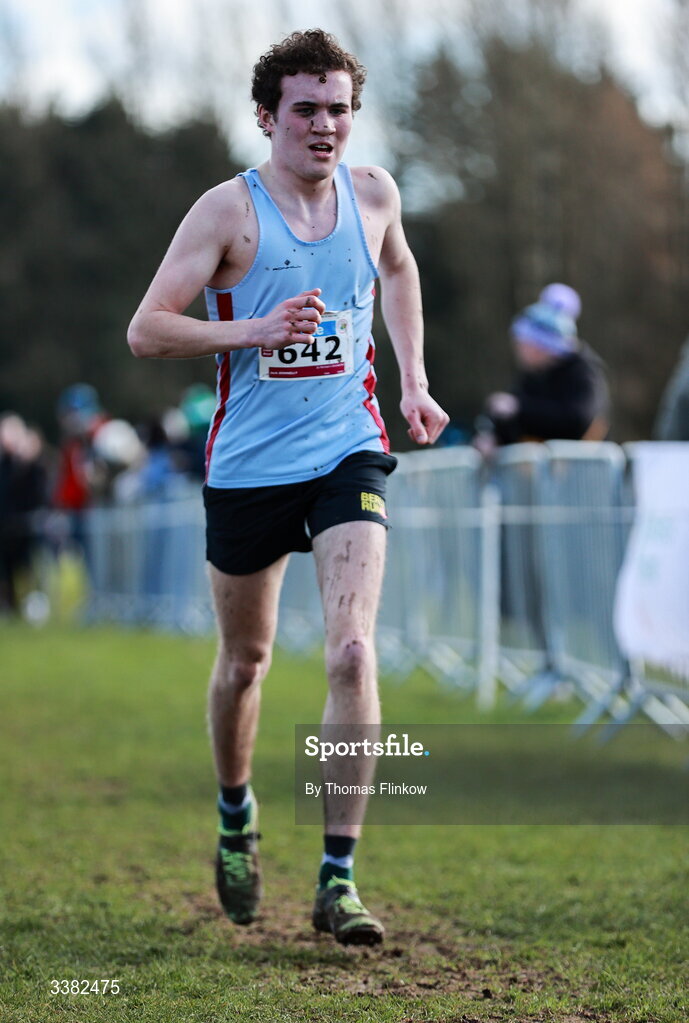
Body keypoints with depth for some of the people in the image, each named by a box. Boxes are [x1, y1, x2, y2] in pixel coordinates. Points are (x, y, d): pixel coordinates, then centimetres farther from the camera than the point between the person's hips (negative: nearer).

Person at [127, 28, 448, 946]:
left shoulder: (373, 194, 3)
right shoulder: (229, 209, -8)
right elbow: (145, 330, -10)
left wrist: (413, 378, 16)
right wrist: (255, 330, -23)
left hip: (349, 456, 1)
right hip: (248, 465, -1)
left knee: (353, 650, -16)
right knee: (245, 660, 13)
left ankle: (338, 880, -12)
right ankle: (236, 819, 42)